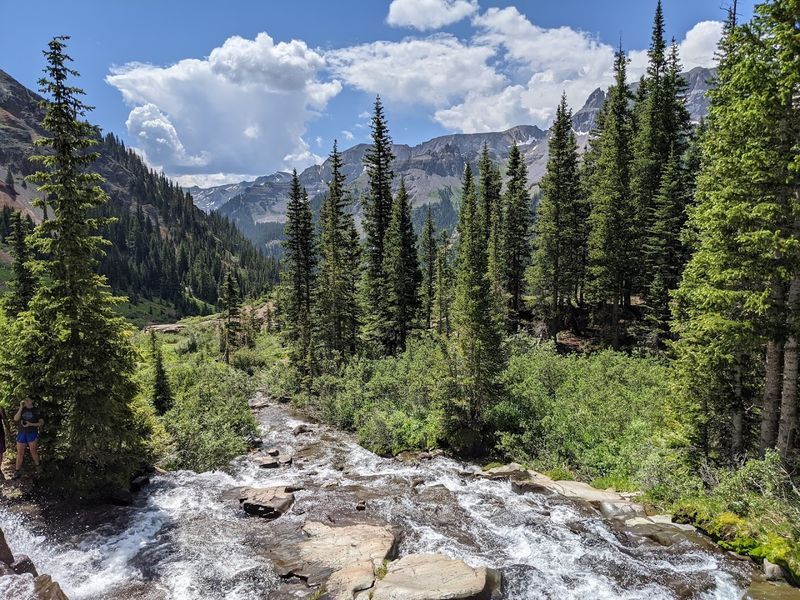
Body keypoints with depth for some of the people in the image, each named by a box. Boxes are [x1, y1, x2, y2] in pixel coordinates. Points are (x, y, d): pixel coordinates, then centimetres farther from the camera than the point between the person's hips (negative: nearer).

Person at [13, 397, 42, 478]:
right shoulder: (22, 409, 5)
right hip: (22, 433, 2)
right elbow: (16, 419, -10)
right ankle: (17, 471, 10)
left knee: (33, 451, 5)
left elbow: (41, 422, -2)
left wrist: (31, 424, -16)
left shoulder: (36, 410, -2)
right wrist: (21, 407, -15)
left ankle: (38, 467, 21)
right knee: (20, 453, 3)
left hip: (32, 434, -2)